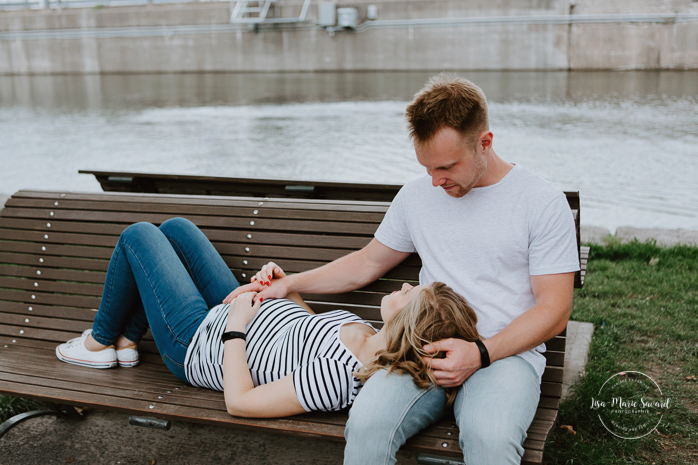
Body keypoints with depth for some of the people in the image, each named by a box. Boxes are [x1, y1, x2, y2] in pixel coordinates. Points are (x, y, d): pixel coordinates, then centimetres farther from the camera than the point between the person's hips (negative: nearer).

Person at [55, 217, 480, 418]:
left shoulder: (335, 378, -43)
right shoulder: (372, 338, -17)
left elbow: (239, 402, -33)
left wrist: (235, 326, -25)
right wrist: (287, 287, -7)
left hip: (196, 344, -7)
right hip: (238, 313, 8)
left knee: (138, 234, 6)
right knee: (174, 226, 19)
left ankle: (101, 342, 30)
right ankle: (127, 340, 34)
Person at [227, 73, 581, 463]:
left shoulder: (544, 202, -1)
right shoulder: (417, 194, 13)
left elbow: (554, 310, -3)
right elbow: (368, 263, 26)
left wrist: (480, 354, -16)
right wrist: (289, 283, 19)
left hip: (507, 352, -3)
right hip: (426, 349, 3)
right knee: (367, 424, -28)